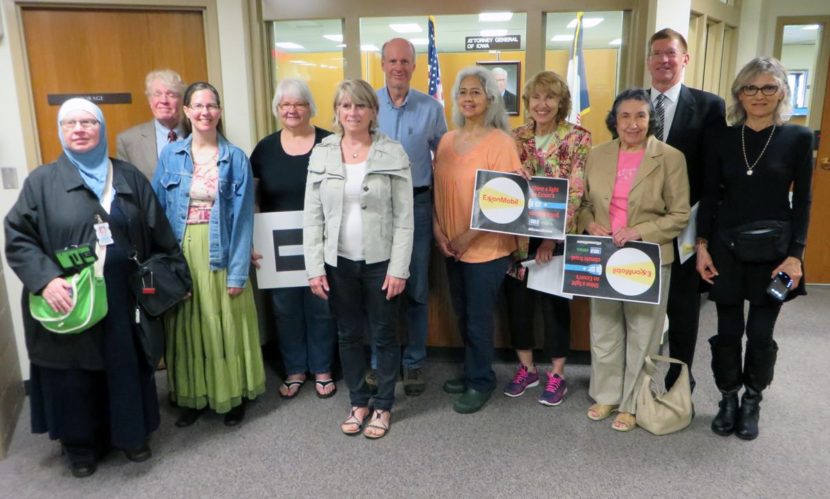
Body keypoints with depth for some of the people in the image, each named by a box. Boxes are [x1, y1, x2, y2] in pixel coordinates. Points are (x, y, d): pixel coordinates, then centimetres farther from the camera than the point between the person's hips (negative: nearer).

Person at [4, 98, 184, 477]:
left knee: (127, 368, 12)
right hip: (68, 300, -2)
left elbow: (159, 234, 9)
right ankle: (80, 445, 28)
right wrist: (44, 279, -17)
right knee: (75, 376, 9)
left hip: (123, 298, 2)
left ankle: (131, 434, 31)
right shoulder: (42, 181, 0)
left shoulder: (129, 178, 7)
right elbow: (18, 238, -4)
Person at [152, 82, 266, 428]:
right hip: (181, 255, 2)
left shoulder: (236, 159, -3)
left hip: (221, 255, -2)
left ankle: (232, 396, 23)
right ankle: (192, 397, 27)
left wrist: (239, 270, -10)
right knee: (187, 328, 10)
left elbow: (243, 217, -6)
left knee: (225, 326, 7)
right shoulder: (170, 155, 3)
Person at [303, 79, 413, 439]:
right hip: (339, 263, 3)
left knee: (384, 336, 10)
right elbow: (312, 217, 2)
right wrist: (314, 267, -4)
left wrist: (399, 268, -11)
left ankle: (383, 406, 28)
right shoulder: (321, 154, 1)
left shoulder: (393, 153, -5)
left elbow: (404, 217, -7)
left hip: (380, 262, -2)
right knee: (348, 335, 14)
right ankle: (358, 402, 33)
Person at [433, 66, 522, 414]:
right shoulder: (446, 141, 7)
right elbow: (437, 190, 10)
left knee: (478, 319, 5)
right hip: (451, 247, 6)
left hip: (486, 247, -6)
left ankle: (481, 381, 26)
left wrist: (468, 236, -16)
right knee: (463, 316, 17)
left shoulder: (500, 142, -12)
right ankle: (472, 372, 35)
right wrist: (438, 230, -4)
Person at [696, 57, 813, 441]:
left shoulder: (798, 138, -2)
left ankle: (751, 403, 25)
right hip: (727, 248, 1)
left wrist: (795, 255, -8)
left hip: (773, 250, -1)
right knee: (728, 331, 8)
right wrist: (702, 245, -3)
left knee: (761, 333, 6)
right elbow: (709, 196, 4)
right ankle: (728, 400, 25)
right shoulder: (723, 139, 2)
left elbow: (802, 201, -2)